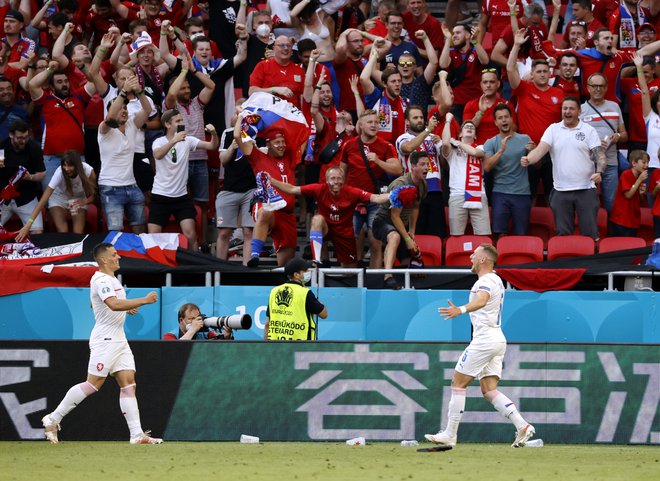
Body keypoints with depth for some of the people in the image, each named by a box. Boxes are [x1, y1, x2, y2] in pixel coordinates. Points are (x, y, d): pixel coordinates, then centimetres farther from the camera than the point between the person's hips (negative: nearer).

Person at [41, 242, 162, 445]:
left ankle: (137, 434, -5)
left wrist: (127, 307, 19)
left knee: (128, 383, 0)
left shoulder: (111, 279, 17)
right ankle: (53, 419, -1)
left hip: (119, 340, 10)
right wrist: (144, 301, -29)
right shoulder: (101, 280, -15)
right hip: (105, 340, -10)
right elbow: (113, 304, -31)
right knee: (93, 384, -10)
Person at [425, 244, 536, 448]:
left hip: (484, 339, -10)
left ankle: (449, 435, -2)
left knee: (458, 384, -3)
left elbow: (482, 301, -36)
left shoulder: (485, 281, -13)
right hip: (498, 339, 10)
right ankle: (522, 426, -8)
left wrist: (461, 310, -52)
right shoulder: (496, 280, 19)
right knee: (489, 391, 5)